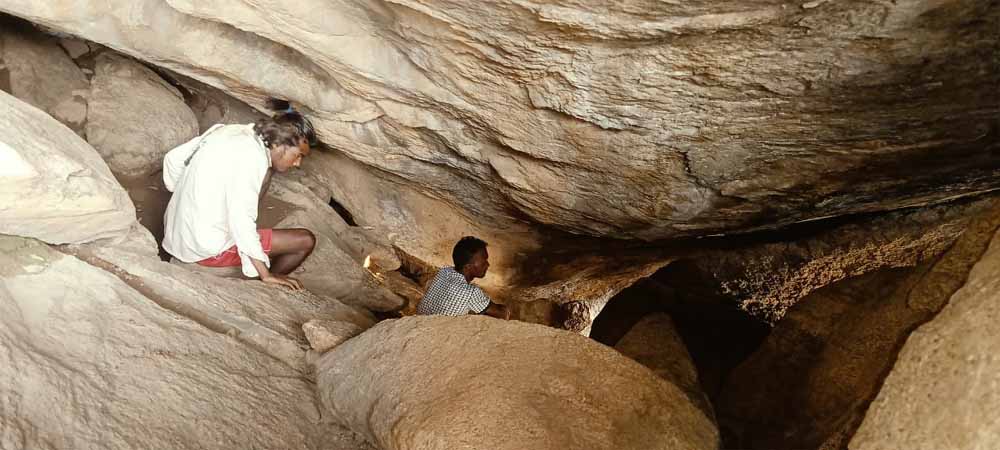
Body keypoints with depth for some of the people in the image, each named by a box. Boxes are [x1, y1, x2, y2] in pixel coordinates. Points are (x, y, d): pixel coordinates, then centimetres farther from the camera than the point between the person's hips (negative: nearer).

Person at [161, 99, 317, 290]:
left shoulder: (229, 132, 4)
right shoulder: (253, 157, -22)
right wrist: (266, 275, -22)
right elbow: (241, 220, -27)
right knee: (306, 240, -9)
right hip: (207, 250, -9)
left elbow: (173, 158, 13)